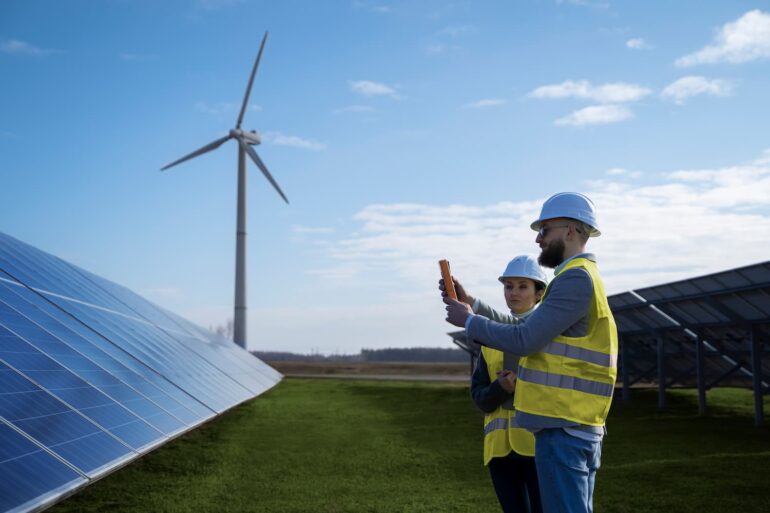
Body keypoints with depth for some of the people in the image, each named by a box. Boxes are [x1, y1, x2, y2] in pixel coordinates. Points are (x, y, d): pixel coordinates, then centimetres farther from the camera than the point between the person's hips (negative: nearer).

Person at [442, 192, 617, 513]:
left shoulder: (576, 279, -14)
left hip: (563, 428, -10)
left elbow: (525, 340, -19)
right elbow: (528, 331, 17)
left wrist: (469, 321, -6)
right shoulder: (580, 277, 19)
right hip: (577, 426, 10)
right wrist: (472, 304, 13)